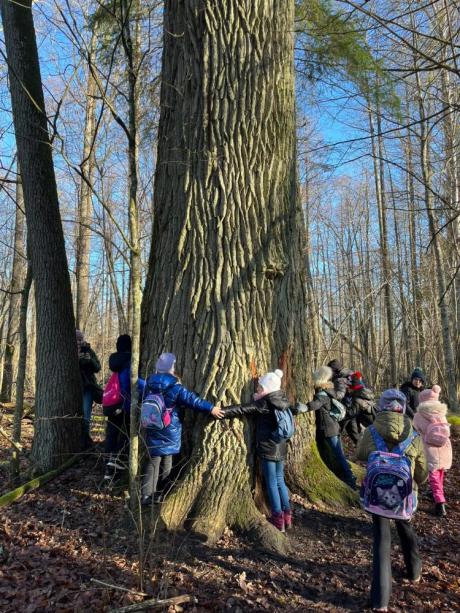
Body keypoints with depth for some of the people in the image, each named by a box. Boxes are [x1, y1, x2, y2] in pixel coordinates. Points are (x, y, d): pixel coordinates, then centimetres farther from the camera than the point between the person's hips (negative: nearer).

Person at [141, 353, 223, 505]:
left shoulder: (149, 384, 1)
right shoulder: (174, 387, -17)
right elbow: (192, 399, -20)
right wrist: (210, 408, -17)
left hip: (153, 430, 4)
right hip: (169, 432, -4)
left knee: (153, 462, 10)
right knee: (166, 465, 12)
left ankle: (147, 495, 4)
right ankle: (158, 494, 22)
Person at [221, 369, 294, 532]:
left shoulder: (266, 402, -16)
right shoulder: (281, 401, 6)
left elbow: (244, 409, -20)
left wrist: (222, 411, -19)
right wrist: (258, 400, 9)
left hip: (269, 448, -8)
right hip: (280, 447, 8)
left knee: (271, 483, 2)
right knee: (279, 480, 17)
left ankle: (278, 518, 8)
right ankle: (287, 515, 23)